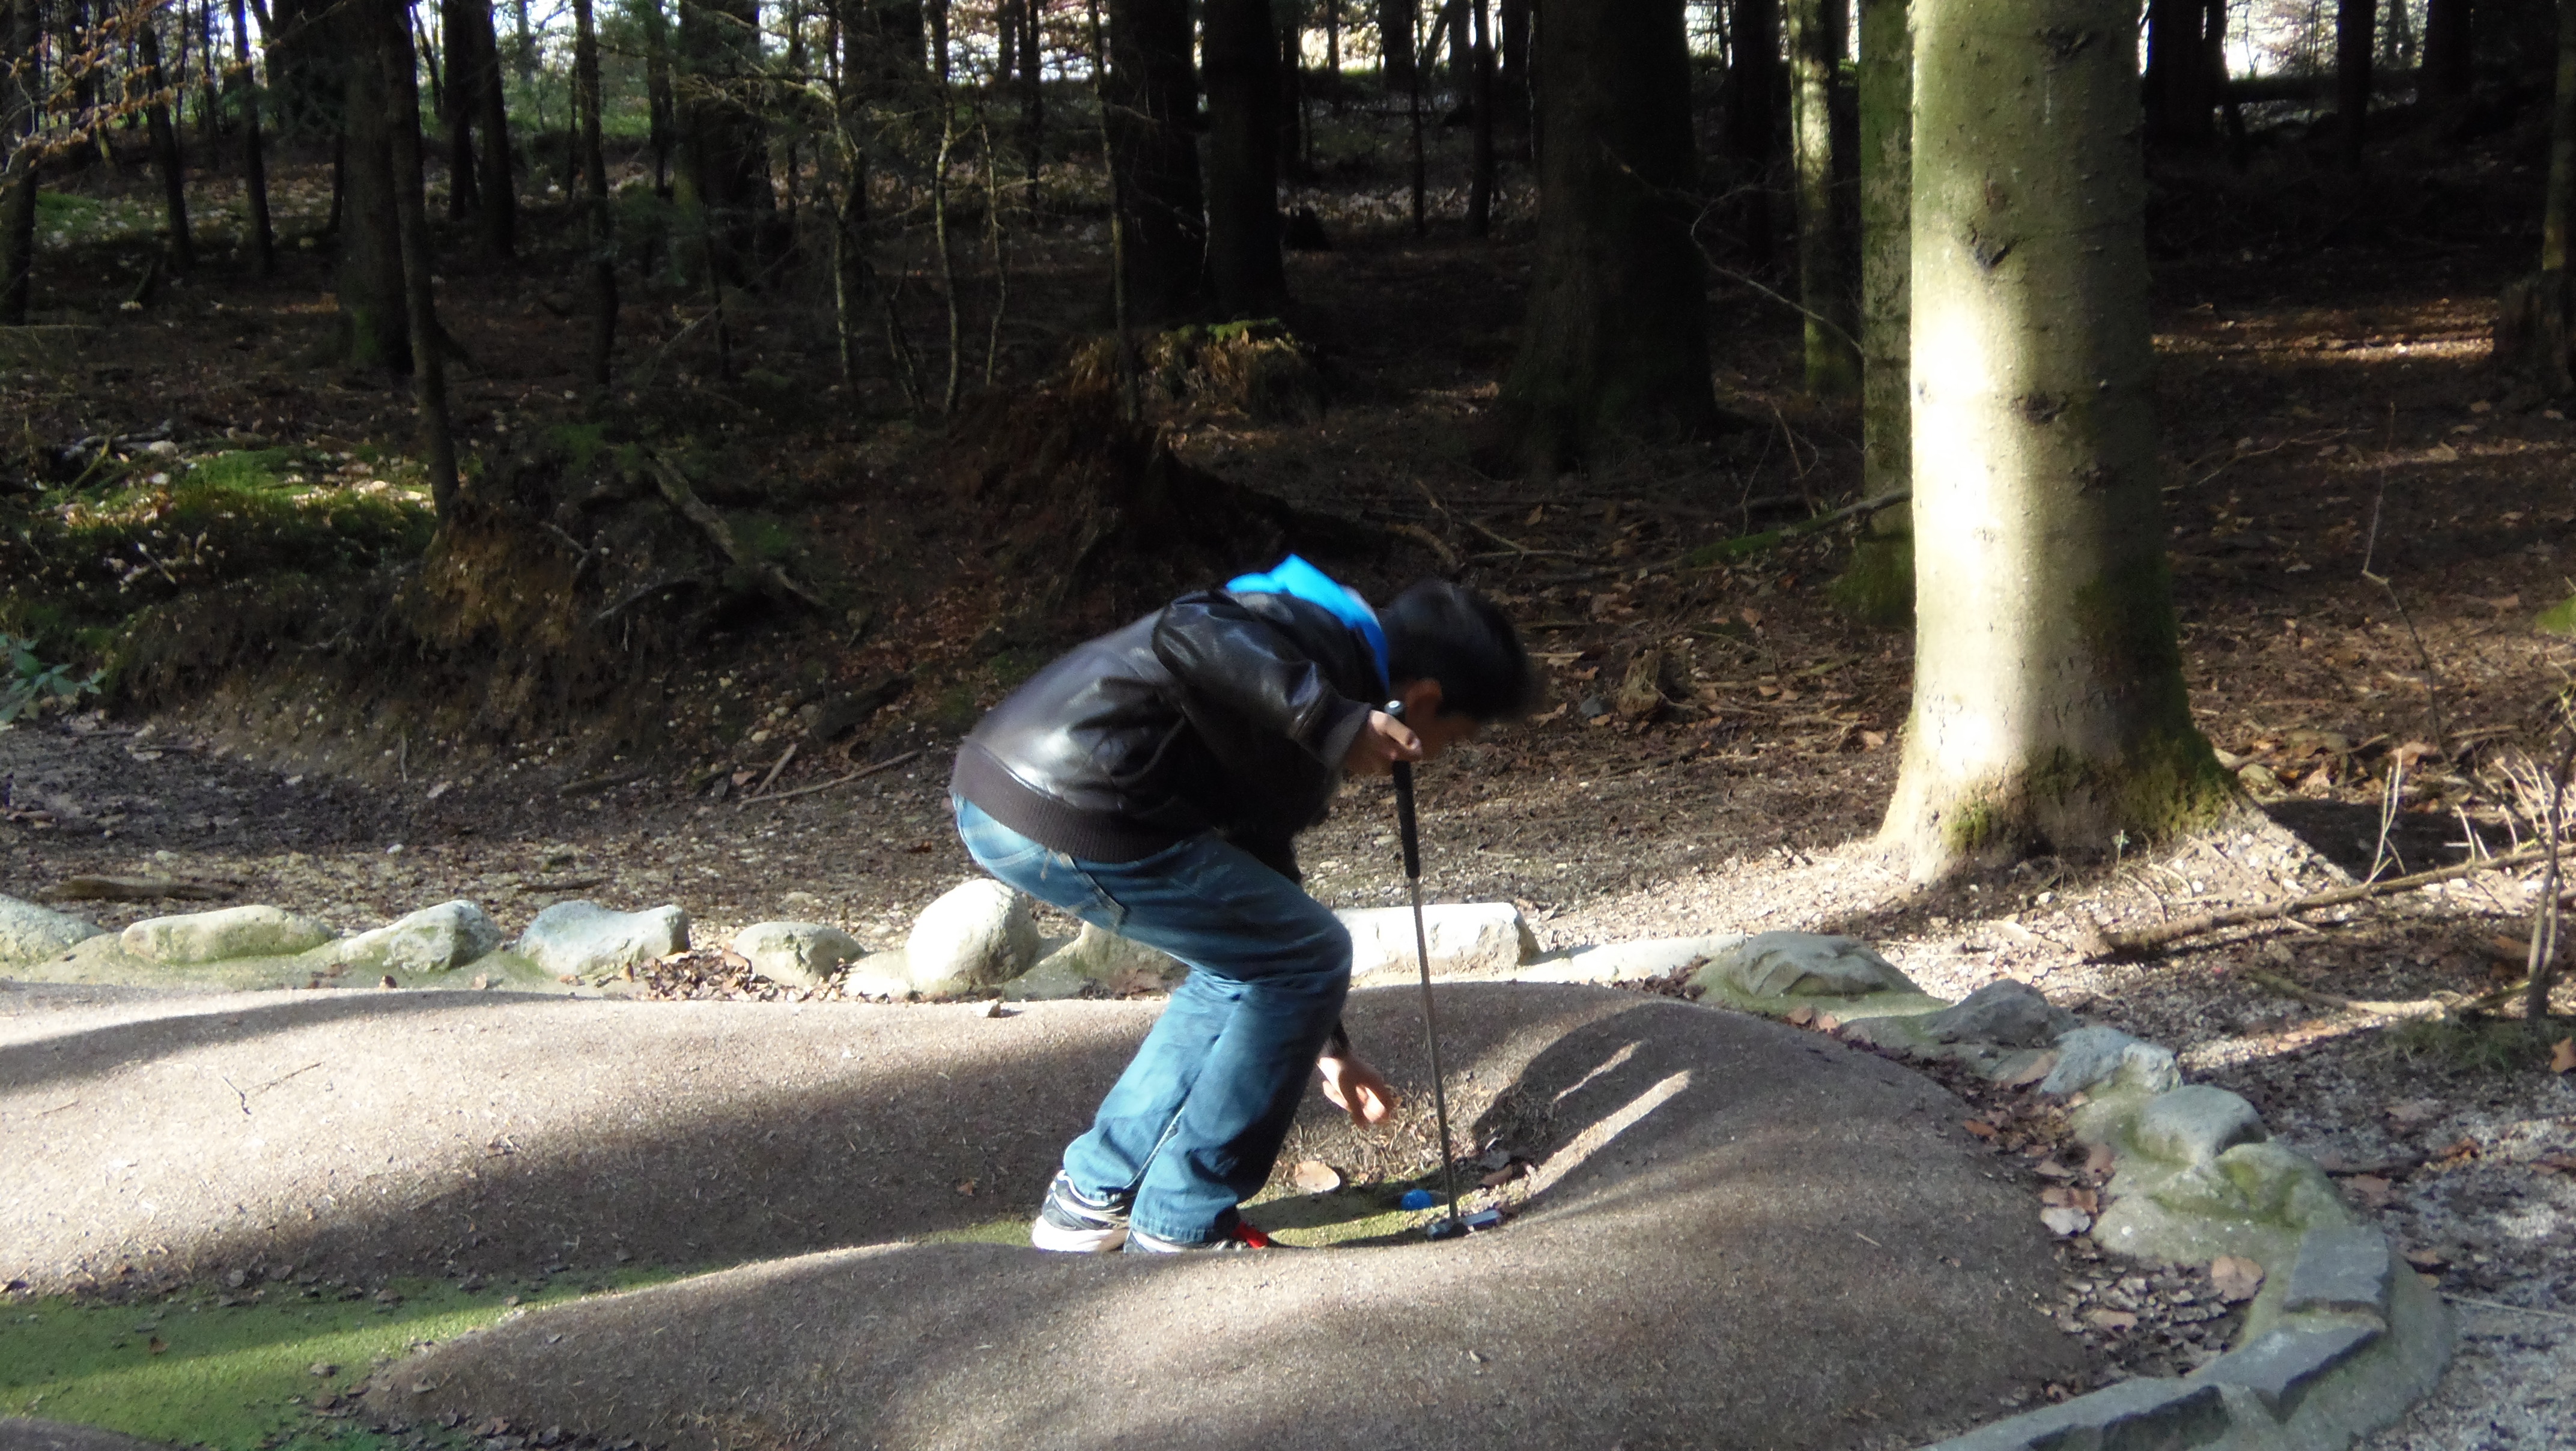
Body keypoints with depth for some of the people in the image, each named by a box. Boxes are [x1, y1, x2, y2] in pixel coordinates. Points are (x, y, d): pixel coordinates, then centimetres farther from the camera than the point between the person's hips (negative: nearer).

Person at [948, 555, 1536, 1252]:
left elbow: (1265, 874, 35)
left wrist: (1327, 1049, 41)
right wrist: (1330, 719, -26)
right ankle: (1182, 1223, 12)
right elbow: (1187, 633, -24)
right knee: (1312, 954, 4)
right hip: (1073, 814, -11)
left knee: (1247, 961, 25)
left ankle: (1090, 1199, 28)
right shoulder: (1325, 641, -4)